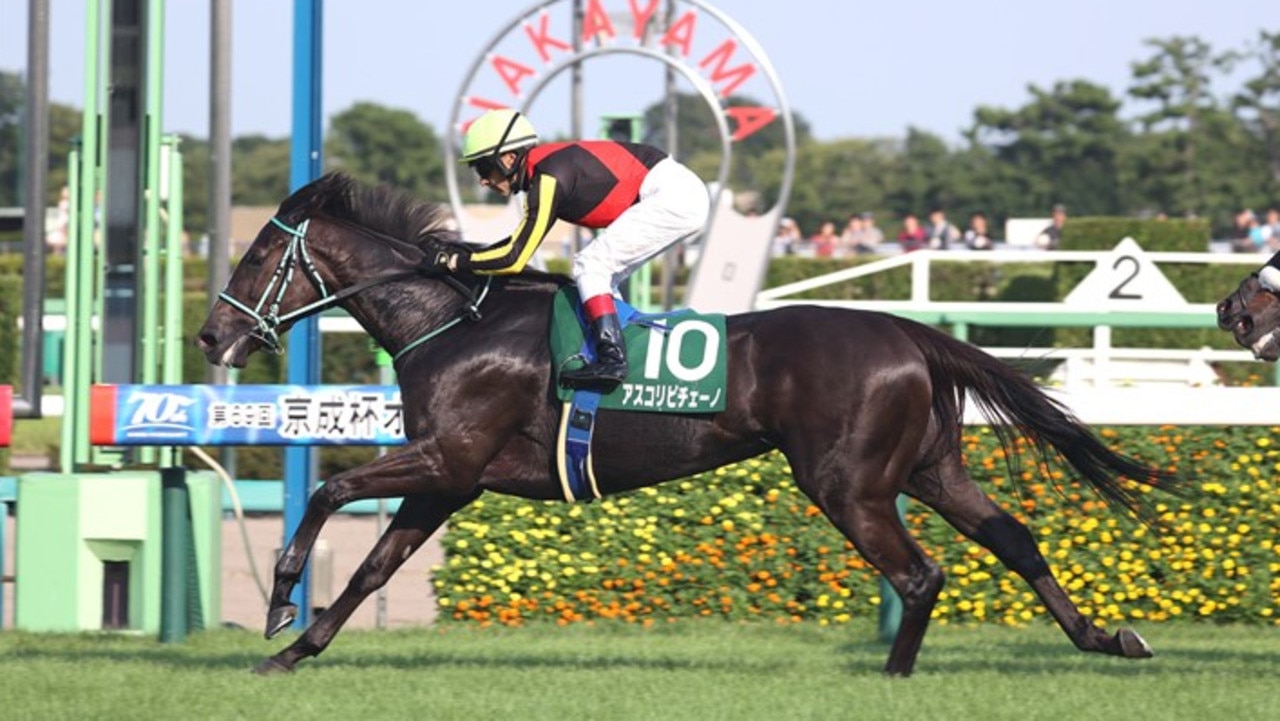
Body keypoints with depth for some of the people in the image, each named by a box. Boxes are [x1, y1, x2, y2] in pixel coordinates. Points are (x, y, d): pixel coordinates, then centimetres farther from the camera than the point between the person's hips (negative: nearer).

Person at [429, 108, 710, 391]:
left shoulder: (549, 179, -17)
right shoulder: (546, 166, 11)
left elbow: (515, 259, -17)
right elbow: (524, 238, 24)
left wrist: (455, 260, -8)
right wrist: (474, 252, 16)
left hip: (671, 195, -10)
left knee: (591, 264, -12)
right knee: (602, 278, 15)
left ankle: (612, 357, -21)